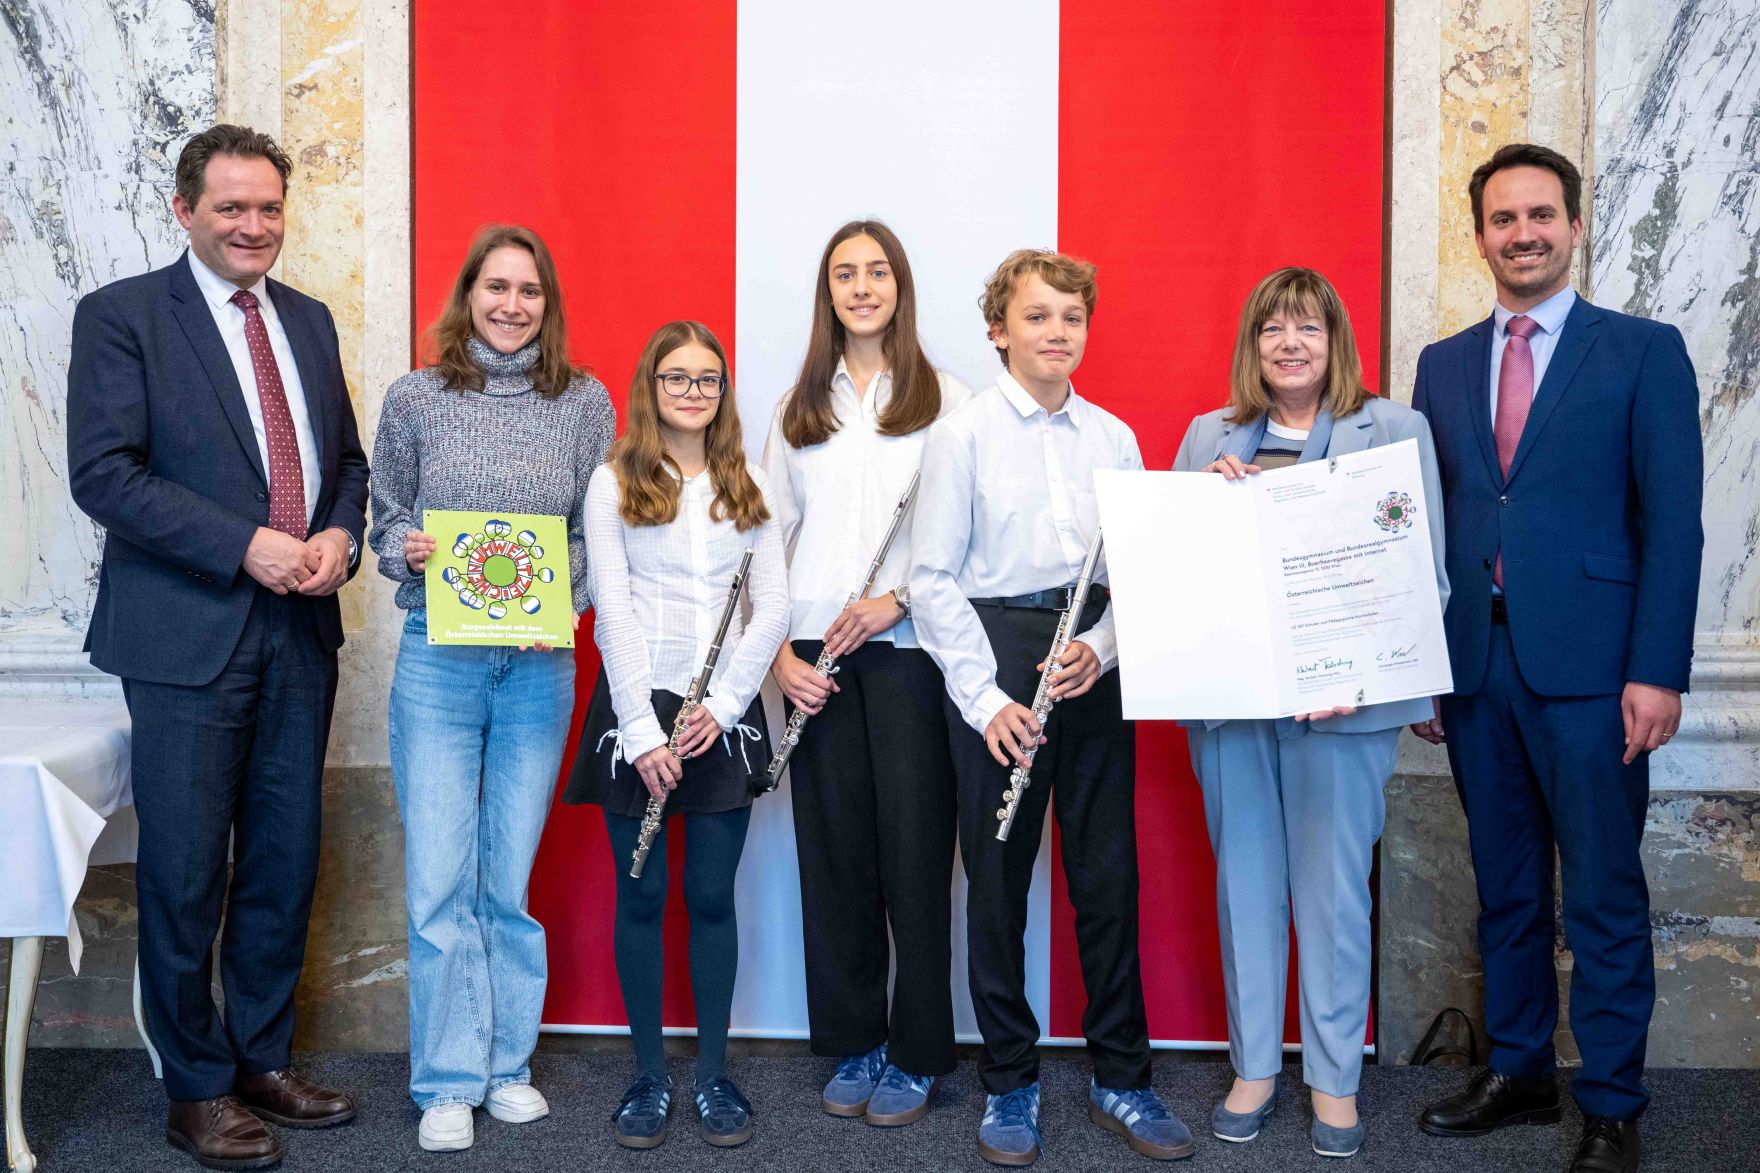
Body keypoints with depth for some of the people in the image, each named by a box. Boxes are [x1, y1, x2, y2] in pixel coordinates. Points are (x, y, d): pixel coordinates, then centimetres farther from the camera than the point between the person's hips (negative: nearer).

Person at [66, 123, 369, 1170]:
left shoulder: (309, 321, 14)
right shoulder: (121, 316, -4)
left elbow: (348, 458, 17)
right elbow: (103, 472, -12)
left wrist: (338, 540, -4)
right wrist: (246, 547, -19)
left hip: (300, 632, 6)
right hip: (188, 636, -5)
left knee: (285, 862, 13)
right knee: (185, 873, 4)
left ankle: (263, 1060, 29)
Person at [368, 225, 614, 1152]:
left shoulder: (585, 402, 4)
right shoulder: (414, 400, 3)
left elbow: (599, 534, 7)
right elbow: (385, 524, 9)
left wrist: (565, 600, -10)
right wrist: (409, 550, -12)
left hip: (539, 665, 1)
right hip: (437, 659, -1)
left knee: (511, 877, 9)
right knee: (439, 882, -1)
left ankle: (506, 1064, 24)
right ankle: (449, 1083, 13)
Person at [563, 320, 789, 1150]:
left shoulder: (748, 488, 9)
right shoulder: (613, 483, 1)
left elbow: (774, 607, 3)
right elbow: (613, 612, -6)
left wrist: (722, 703, -9)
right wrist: (643, 730, -13)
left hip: (724, 714, 2)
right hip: (637, 707, -1)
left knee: (712, 896, 6)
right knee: (642, 895, 5)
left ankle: (714, 1074, 19)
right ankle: (649, 1076, 18)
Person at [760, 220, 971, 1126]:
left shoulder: (946, 399, 3)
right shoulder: (799, 407, 13)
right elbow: (769, 534, 11)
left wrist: (900, 597, -15)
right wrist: (777, 650, 1)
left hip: (909, 646, -3)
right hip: (815, 657, 3)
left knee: (913, 846, -1)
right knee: (831, 847, 6)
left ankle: (917, 1054, 14)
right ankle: (853, 1043, 20)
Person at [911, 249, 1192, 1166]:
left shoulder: (1114, 437, 10)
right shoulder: (962, 435, -1)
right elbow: (932, 579, -5)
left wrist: (1101, 647, -10)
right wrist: (985, 695, -11)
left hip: (1095, 669, 3)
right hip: (997, 656, -3)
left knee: (1109, 875, 8)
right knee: (998, 878, 5)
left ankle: (1120, 1078, 23)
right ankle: (1008, 1083, 21)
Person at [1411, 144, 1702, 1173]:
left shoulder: (1645, 352, 1)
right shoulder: (1442, 365, 13)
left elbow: (1673, 521, -4)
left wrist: (1658, 671, -11)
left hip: (1588, 668, -4)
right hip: (1475, 664, 4)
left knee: (1604, 898, 3)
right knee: (1506, 889, 14)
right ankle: (1518, 1072, 28)